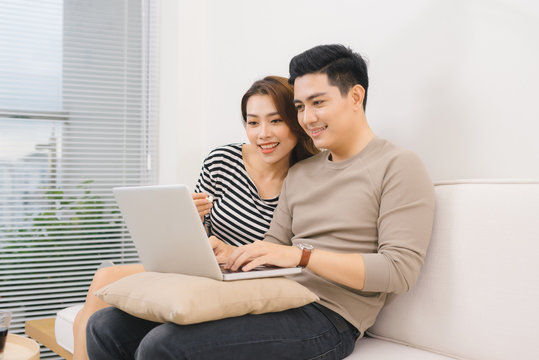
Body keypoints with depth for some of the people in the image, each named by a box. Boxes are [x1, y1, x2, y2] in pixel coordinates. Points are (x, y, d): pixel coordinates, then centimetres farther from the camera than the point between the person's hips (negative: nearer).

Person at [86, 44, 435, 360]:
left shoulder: (398, 166, -2)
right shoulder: (299, 173, 21)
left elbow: (400, 269, -12)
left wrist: (301, 255, -18)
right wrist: (234, 255, -5)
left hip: (327, 318, -7)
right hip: (276, 304, 8)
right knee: (107, 327, -5)